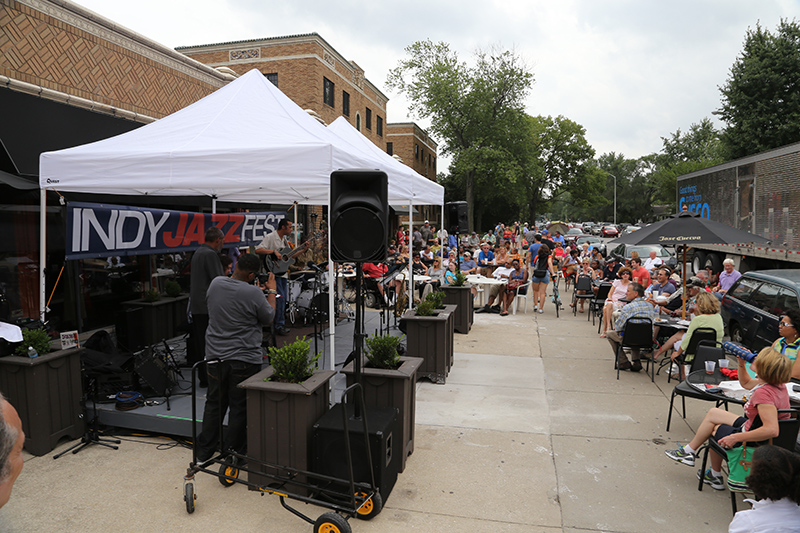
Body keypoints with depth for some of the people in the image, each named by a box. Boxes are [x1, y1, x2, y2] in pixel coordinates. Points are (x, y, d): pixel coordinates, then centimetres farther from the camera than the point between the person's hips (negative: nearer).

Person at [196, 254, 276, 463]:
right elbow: (268, 318, -3)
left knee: (213, 404, 20)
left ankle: (204, 452, 31)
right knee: (239, 408, 8)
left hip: (215, 357, 6)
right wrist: (271, 292, 9)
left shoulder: (216, 283, -1)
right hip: (244, 360, -6)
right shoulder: (253, 293, -19)